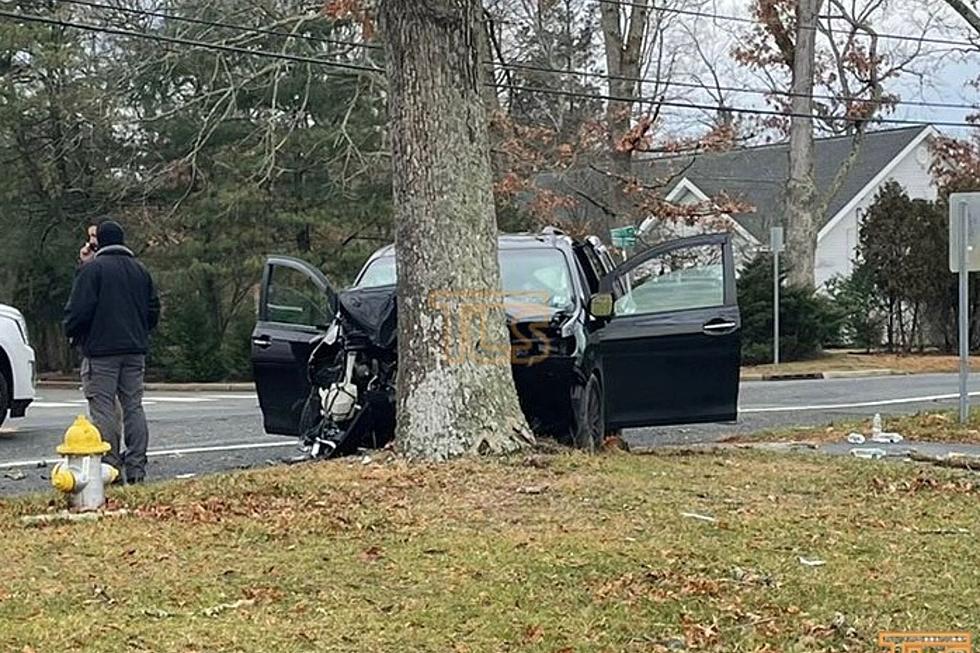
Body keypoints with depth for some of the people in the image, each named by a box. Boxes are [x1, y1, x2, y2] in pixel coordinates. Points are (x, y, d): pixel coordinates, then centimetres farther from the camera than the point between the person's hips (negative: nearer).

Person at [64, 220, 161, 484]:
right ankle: (136, 468, 5)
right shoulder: (140, 270, 13)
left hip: (101, 349, -6)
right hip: (135, 349, 6)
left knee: (103, 408, -4)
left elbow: (79, 309, -13)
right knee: (134, 407, 8)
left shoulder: (92, 269, -7)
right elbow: (154, 309, 16)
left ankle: (110, 466, -7)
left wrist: (72, 333, 5)